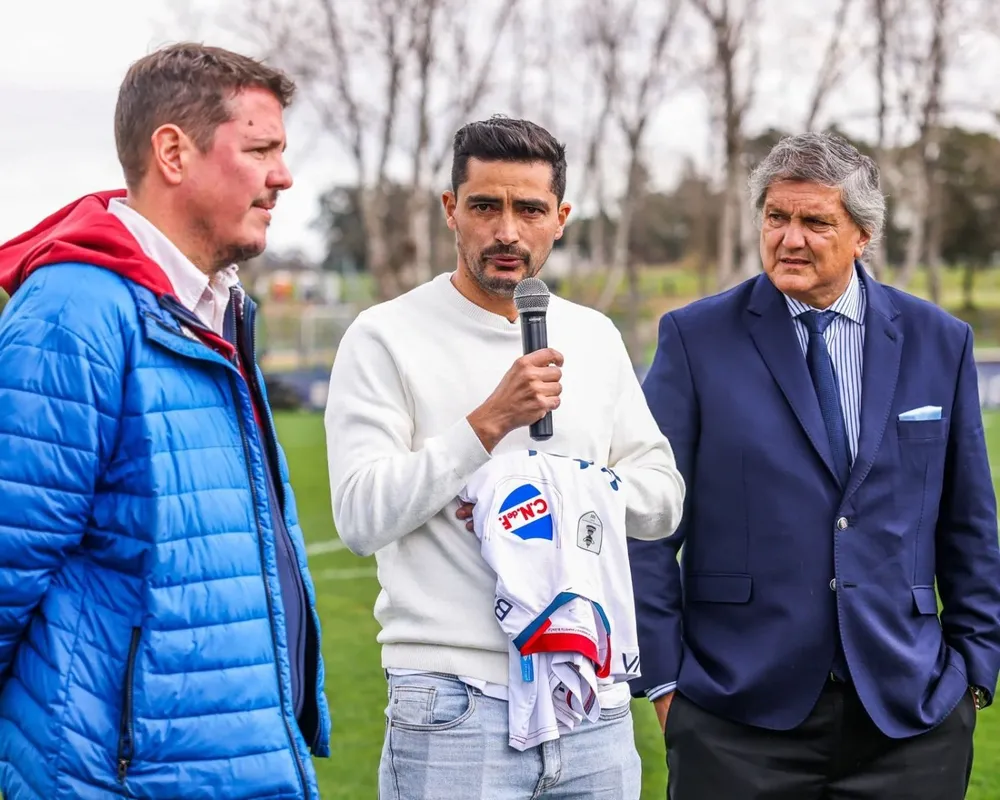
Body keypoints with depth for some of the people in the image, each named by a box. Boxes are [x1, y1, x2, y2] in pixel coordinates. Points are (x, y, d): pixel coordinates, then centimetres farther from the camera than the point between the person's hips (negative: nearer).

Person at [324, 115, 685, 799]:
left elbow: (663, 498, 10)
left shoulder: (595, 336, 12)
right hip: (455, 706, -4)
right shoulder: (386, 336, -3)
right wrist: (489, 423, -17)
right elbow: (362, 517, -12)